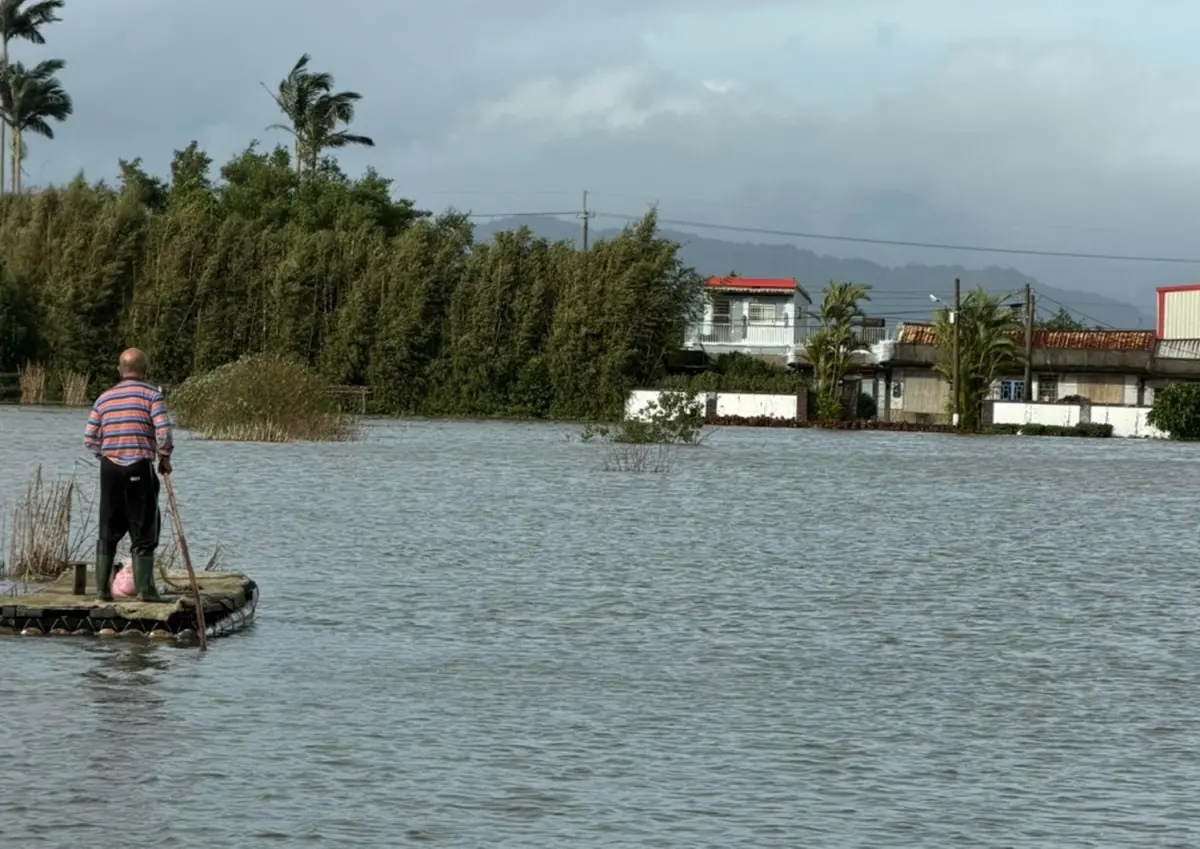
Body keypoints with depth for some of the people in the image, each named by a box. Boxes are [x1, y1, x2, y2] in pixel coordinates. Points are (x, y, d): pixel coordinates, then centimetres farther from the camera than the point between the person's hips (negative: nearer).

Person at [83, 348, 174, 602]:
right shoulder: (151, 394, -2)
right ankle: (144, 588, -1)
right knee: (144, 530, 2)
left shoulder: (104, 398, 11)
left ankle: (103, 589, 9)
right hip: (140, 467, -4)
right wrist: (165, 457, 2)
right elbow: (163, 429, -13)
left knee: (108, 530, 10)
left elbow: (90, 439, 8)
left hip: (110, 468, 4)